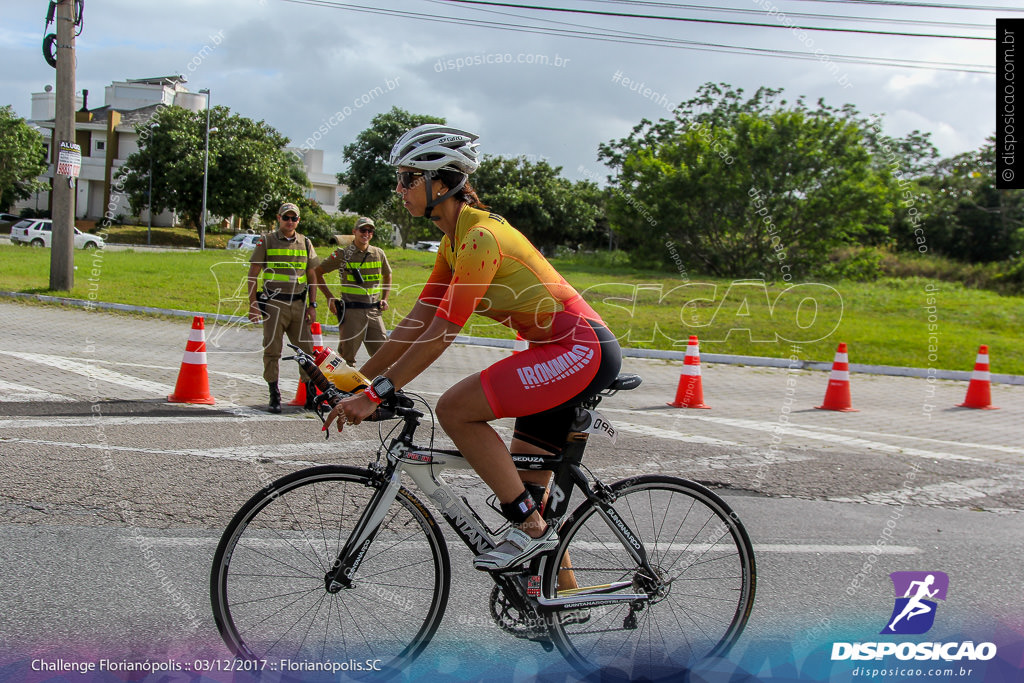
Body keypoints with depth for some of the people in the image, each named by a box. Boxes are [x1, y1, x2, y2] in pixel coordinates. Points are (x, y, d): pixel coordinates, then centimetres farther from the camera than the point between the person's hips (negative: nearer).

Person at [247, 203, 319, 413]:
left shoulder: (305, 243, 12)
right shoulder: (266, 241, 3)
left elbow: (311, 275, 15)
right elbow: (253, 274, 2)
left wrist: (312, 305, 7)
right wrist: (253, 304, -6)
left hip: (299, 304, 3)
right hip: (274, 303, -3)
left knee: (306, 348, 1)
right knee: (272, 350, -2)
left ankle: (311, 395, 9)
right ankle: (274, 396, 6)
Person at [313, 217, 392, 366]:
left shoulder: (379, 253, 10)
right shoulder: (343, 254, 0)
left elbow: (387, 276, 28)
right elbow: (317, 272, 6)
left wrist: (384, 298, 15)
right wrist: (329, 297, 2)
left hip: (374, 312, 3)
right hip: (351, 311, -3)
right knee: (347, 355, -2)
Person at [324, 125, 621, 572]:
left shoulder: (480, 236, -19)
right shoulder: (454, 240, 11)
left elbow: (442, 333, -23)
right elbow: (417, 322, 12)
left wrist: (377, 394, -24)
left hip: (583, 350, -10)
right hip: (562, 353, 10)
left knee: (454, 409, -20)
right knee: (527, 488, 11)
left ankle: (531, 529, -10)